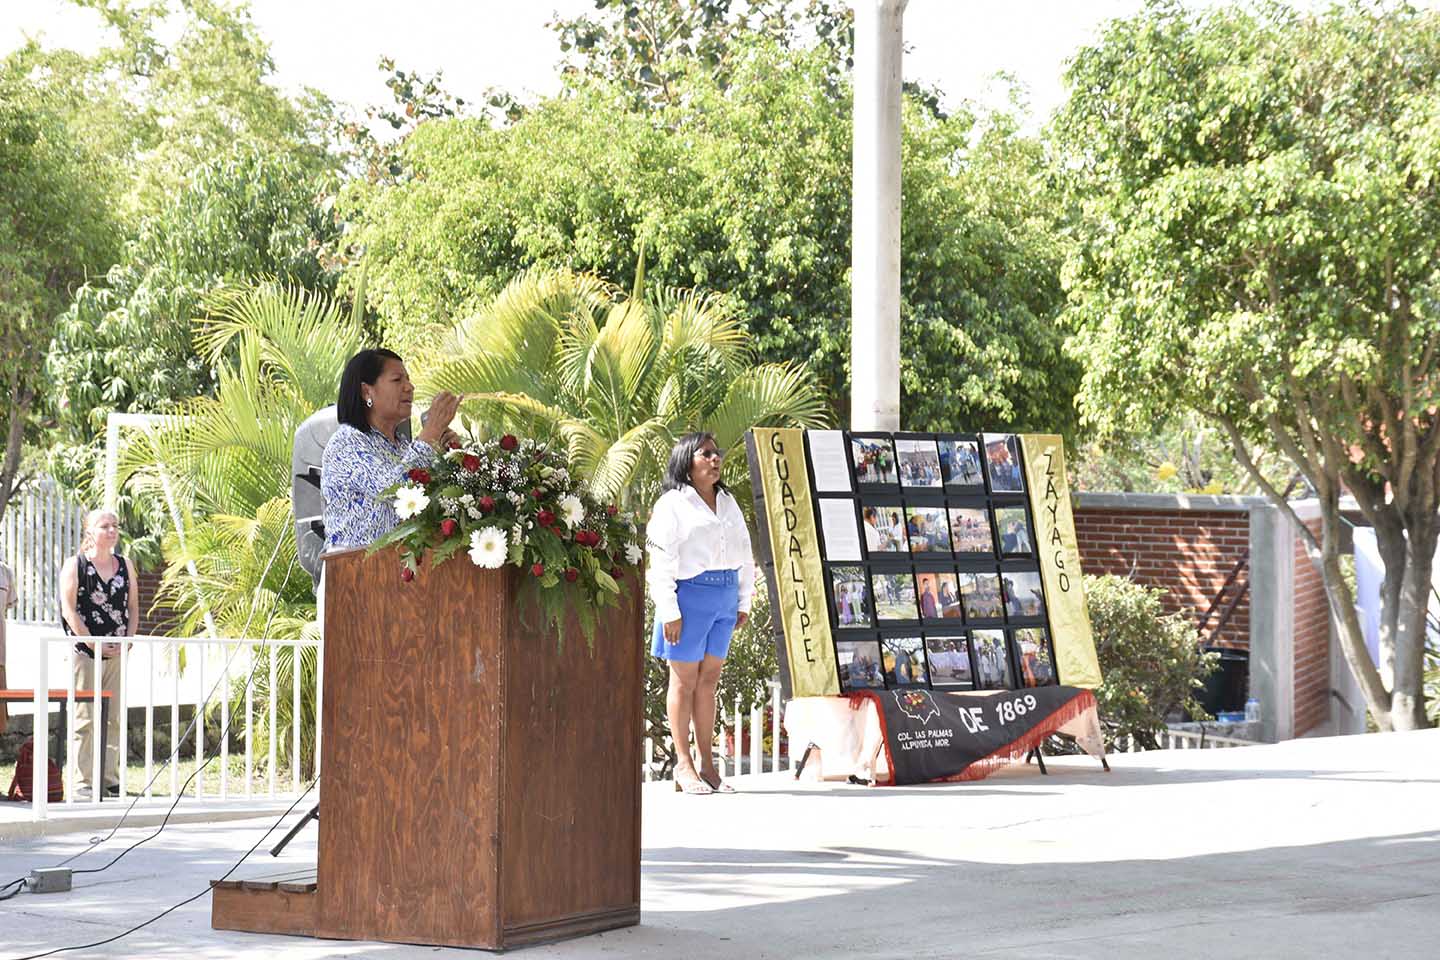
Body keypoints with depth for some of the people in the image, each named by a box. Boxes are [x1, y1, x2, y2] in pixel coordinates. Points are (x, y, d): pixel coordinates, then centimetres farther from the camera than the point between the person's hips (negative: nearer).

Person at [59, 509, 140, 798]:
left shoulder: (125, 566, 12)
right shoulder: (75, 565, -2)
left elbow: (133, 607, 14)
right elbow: (69, 610, -8)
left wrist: (127, 641, -1)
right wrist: (94, 645, -14)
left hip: (117, 653, 5)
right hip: (85, 652, -5)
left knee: (113, 719, 7)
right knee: (85, 718, -5)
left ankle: (110, 779, 13)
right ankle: (83, 782, -3)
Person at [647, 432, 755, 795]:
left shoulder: (728, 503, 17)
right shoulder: (672, 504, -5)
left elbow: (744, 554, 21)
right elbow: (661, 561, -10)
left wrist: (744, 601, 14)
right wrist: (669, 611, -16)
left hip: (725, 599, 6)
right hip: (689, 593, -6)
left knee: (709, 680, 8)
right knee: (685, 681, -1)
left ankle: (707, 764, 11)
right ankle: (684, 765, 4)